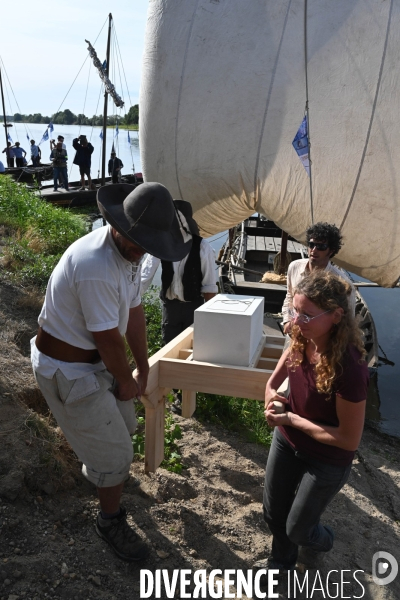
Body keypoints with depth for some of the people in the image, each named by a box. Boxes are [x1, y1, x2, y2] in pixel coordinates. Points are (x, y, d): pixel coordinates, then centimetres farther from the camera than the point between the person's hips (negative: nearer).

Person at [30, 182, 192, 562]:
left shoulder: (129, 250, -4)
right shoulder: (97, 267, -35)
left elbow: (134, 312, 4)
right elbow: (108, 339, -26)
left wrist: (142, 369, 9)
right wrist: (127, 381, -9)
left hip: (95, 358, 9)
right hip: (67, 369, -9)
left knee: (122, 426, 27)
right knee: (115, 453, 2)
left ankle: (96, 469, 59)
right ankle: (110, 521, 30)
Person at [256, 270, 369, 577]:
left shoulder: (348, 368, -37)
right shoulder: (303, 339, -18)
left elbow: (349, 440, -26)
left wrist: (291, 419, -22)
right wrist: (272, 386, -4)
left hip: (327, 460, -6)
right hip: (287, 441, 6)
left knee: (297, 528, 16)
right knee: (274, 512, 23)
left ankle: (321, 541, 53)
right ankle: (282, 560, 55)